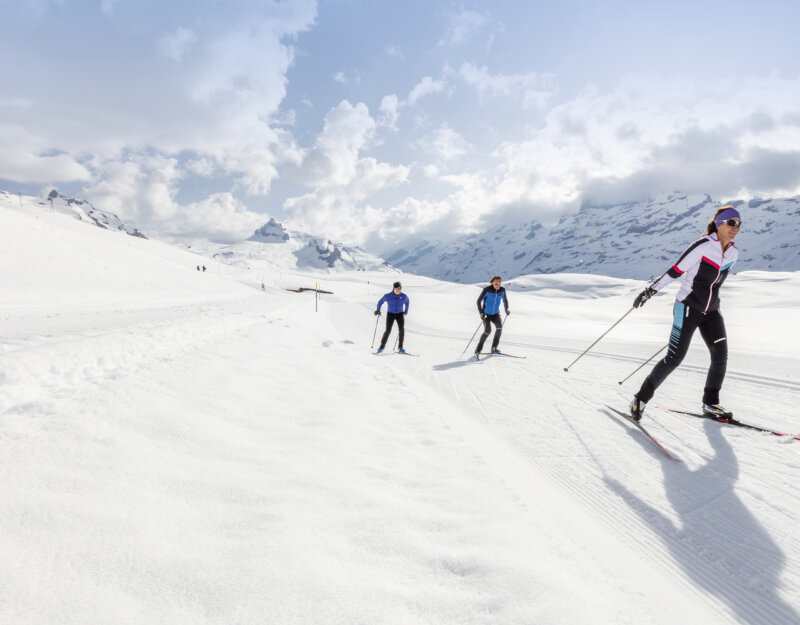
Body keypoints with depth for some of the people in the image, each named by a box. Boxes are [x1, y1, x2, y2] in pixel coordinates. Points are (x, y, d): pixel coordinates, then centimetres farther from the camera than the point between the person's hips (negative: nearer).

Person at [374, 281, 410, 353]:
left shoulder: (404, 296, -4)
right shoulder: (388, 296, -10)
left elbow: (407, 301, 19)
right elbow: (380, 302, 6)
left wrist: (406, 310, 22)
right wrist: (378, 310, -1)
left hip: (400, 314, 2)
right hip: (390, 314, -1)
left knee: (401, 330, -16)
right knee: (388, 331, -11)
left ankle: (400, 348, -5)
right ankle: (382, 346, 6)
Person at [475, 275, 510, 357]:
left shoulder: (502, 289, -6)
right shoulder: (487, 289, -17)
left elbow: (505, 299, 13)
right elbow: (479, 301, -11)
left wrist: (506, 309, -2)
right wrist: (481, 313, -21)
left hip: (496, 313, 4)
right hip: (486, 313, -4)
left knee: (499, 326, -21)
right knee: (488, 330, -20)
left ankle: (494, 348, -7)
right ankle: (478, 349, -4)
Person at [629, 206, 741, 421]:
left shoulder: (733, 253, 7)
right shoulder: (702, 246, -14)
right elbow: (676, 270, -13)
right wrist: (650, 290, -15)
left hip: (711, 311, 7)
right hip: (688, 308, -7)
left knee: (720, 355, 0)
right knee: (674, 357, -10)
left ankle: (710, 403, 17)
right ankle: (641, 397, 2)